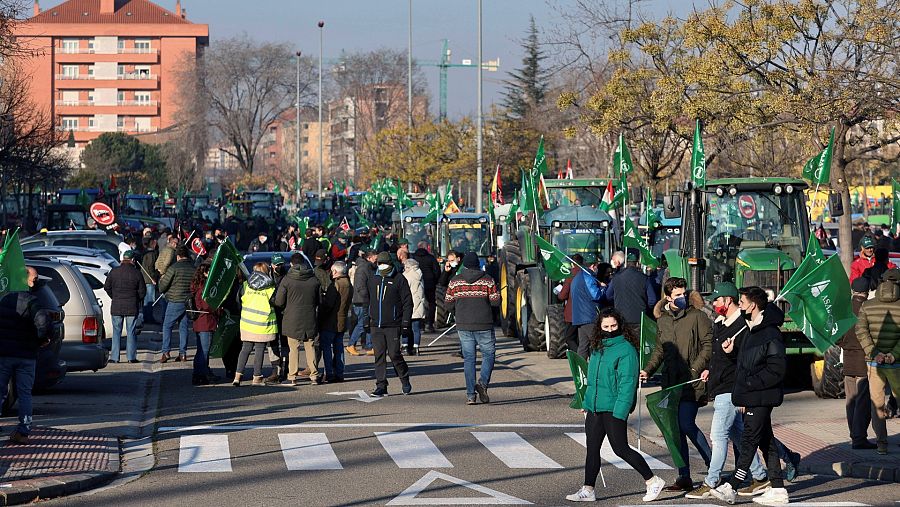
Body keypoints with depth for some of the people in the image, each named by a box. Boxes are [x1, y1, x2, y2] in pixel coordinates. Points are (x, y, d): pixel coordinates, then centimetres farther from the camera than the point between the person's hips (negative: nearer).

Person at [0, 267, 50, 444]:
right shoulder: (31, 301, -12)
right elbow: (42, 321, -27)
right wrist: (43, 339, -10)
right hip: (27, 356, -2)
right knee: (25, 393, 7)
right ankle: (23, 432, 4)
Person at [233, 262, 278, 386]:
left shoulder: (246, 285, 4)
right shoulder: (270, 287, -5)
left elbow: (240, 300, 9)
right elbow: (275, 303, -5)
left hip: (247, 323, 3)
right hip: (263, 324, -3)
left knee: (245, 349, 8)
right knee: (260, 350, 3)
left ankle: (238, 375, 0)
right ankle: (257, 377, 6)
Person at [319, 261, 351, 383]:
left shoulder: (336, 284, -16)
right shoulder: (348, 285, 10)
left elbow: (328, 304, -18)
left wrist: (320, 317, -9)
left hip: (330, 322, -8)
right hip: (342, 322, 8)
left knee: (326, 347, -1)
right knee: (338, 348, 13)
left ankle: (329, 374, -4)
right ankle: (339, 373, 14)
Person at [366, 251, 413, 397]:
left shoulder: (399, 279, -3)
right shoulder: (372, 280, 12)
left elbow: (407, 303, -3)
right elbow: (368, 302, 20)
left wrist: (405, 323, -8)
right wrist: (367, 322, 15)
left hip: (393, 326, -4)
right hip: (376, 325, 4)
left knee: (394, 354, -5)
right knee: (379, 356, 2)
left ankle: (405, 380, 18)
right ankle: (381, 386, 6)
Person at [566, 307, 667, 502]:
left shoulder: (626, 349, -12)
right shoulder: (597, 348, 13)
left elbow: (627, 383, -16)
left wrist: (620, 411, -21)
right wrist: (586, 403, 17)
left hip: (613, 409, -8)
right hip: (594, 407, 8)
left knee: (621, 449, -4)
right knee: (592, 449, 10)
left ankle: (653, 481, 6)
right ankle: (588, 490, 17)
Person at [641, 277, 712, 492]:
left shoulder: (697, 316, -4)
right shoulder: (663, 319, 13)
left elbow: (708, 345, -7)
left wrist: (695, 369, -16)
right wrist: (648, 370, 8)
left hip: (691, 381, -6)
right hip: (670, 381, 6)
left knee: (686, 424, -14)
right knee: (675, 429, 6)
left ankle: (713, 465, 3)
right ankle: (684, 478, 11)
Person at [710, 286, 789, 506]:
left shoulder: (770, 334, -16)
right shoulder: (754, 331, 16)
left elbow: (777, 369, -20)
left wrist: (750, 384, -19)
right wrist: (742, 396, 15)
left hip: (761, 398, -10)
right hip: (752, 399, 10)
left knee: (749, 441, -8)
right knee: (766, 442, 11)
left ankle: (732, 488, -10)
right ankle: (777, 489, 14)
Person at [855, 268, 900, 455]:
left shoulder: (866, 306, 3)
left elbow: (861, 331, -6)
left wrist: (874, 353, -10)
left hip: (874, 362, 2)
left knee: (877, 403, 7)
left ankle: (881, 442, 0)